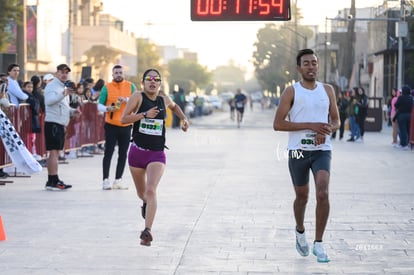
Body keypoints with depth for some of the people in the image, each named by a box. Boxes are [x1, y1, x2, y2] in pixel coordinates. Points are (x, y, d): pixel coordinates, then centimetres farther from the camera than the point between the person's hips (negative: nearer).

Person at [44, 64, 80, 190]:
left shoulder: (64, 87, 22)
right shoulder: (52, 86, -8)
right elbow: (48, 101, -26)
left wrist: (72, 111, 12)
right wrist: (63, 94, -39)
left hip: (61, 124, 10)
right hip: (53, 123, -10)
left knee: (55, 152, 11)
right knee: (54, 151, -12)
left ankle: (52, 181, 15)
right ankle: (54, 181, -14)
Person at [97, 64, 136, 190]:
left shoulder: (130, 86, 5)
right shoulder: (107, 87, 1)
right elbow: (99, 105, 0)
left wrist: (126, 100, -18)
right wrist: (107, 108, -21)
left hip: (126, 125, 2)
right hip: (111, 125, -2)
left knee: (123, 154, 7)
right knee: (108, 152, -5)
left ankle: (118, 180, 15)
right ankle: (106, 180, -5)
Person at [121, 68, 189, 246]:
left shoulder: (164, 100, 6)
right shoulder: (138, 97, -5)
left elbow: (174, 106, 31)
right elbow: (123, 119, -12)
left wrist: (184, 118, 16)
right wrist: (144, 114, -21)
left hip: (157, 154, 0)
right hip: (137, 151, 0)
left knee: (151, 190, -21)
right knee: (142, 193, 17)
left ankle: (147, 230, -27)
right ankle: (146, 203, 55)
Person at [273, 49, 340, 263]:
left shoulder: (327, 90, 7)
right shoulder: (291, 92, -4)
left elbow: (335, 121, 15)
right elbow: (277, 124, -10)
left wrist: (326, 130, -10)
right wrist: (310, 126, -17)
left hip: (322, 150, 1)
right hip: (298, 151, -1)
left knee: (323, 193, -17)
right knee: (302, 196, 12)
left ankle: (318, 243, -8)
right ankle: (300, 231, 41)